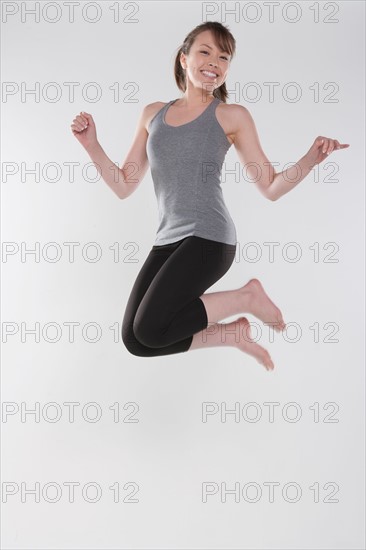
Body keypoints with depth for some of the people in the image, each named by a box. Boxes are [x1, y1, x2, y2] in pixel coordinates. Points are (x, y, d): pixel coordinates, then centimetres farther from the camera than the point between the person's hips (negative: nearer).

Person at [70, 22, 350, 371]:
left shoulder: (232, 116, 3)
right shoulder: (153, 114, 14)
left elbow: (271, 188, 4)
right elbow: (124, 187, 15)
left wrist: (311, 159, -13)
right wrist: (91, 145, 3)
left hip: (209, 237, -5)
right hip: (168, 240, 5)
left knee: (150, 330, -19)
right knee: (134, 339, -3)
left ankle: (247, 297, 1)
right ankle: (233, 333, 13)